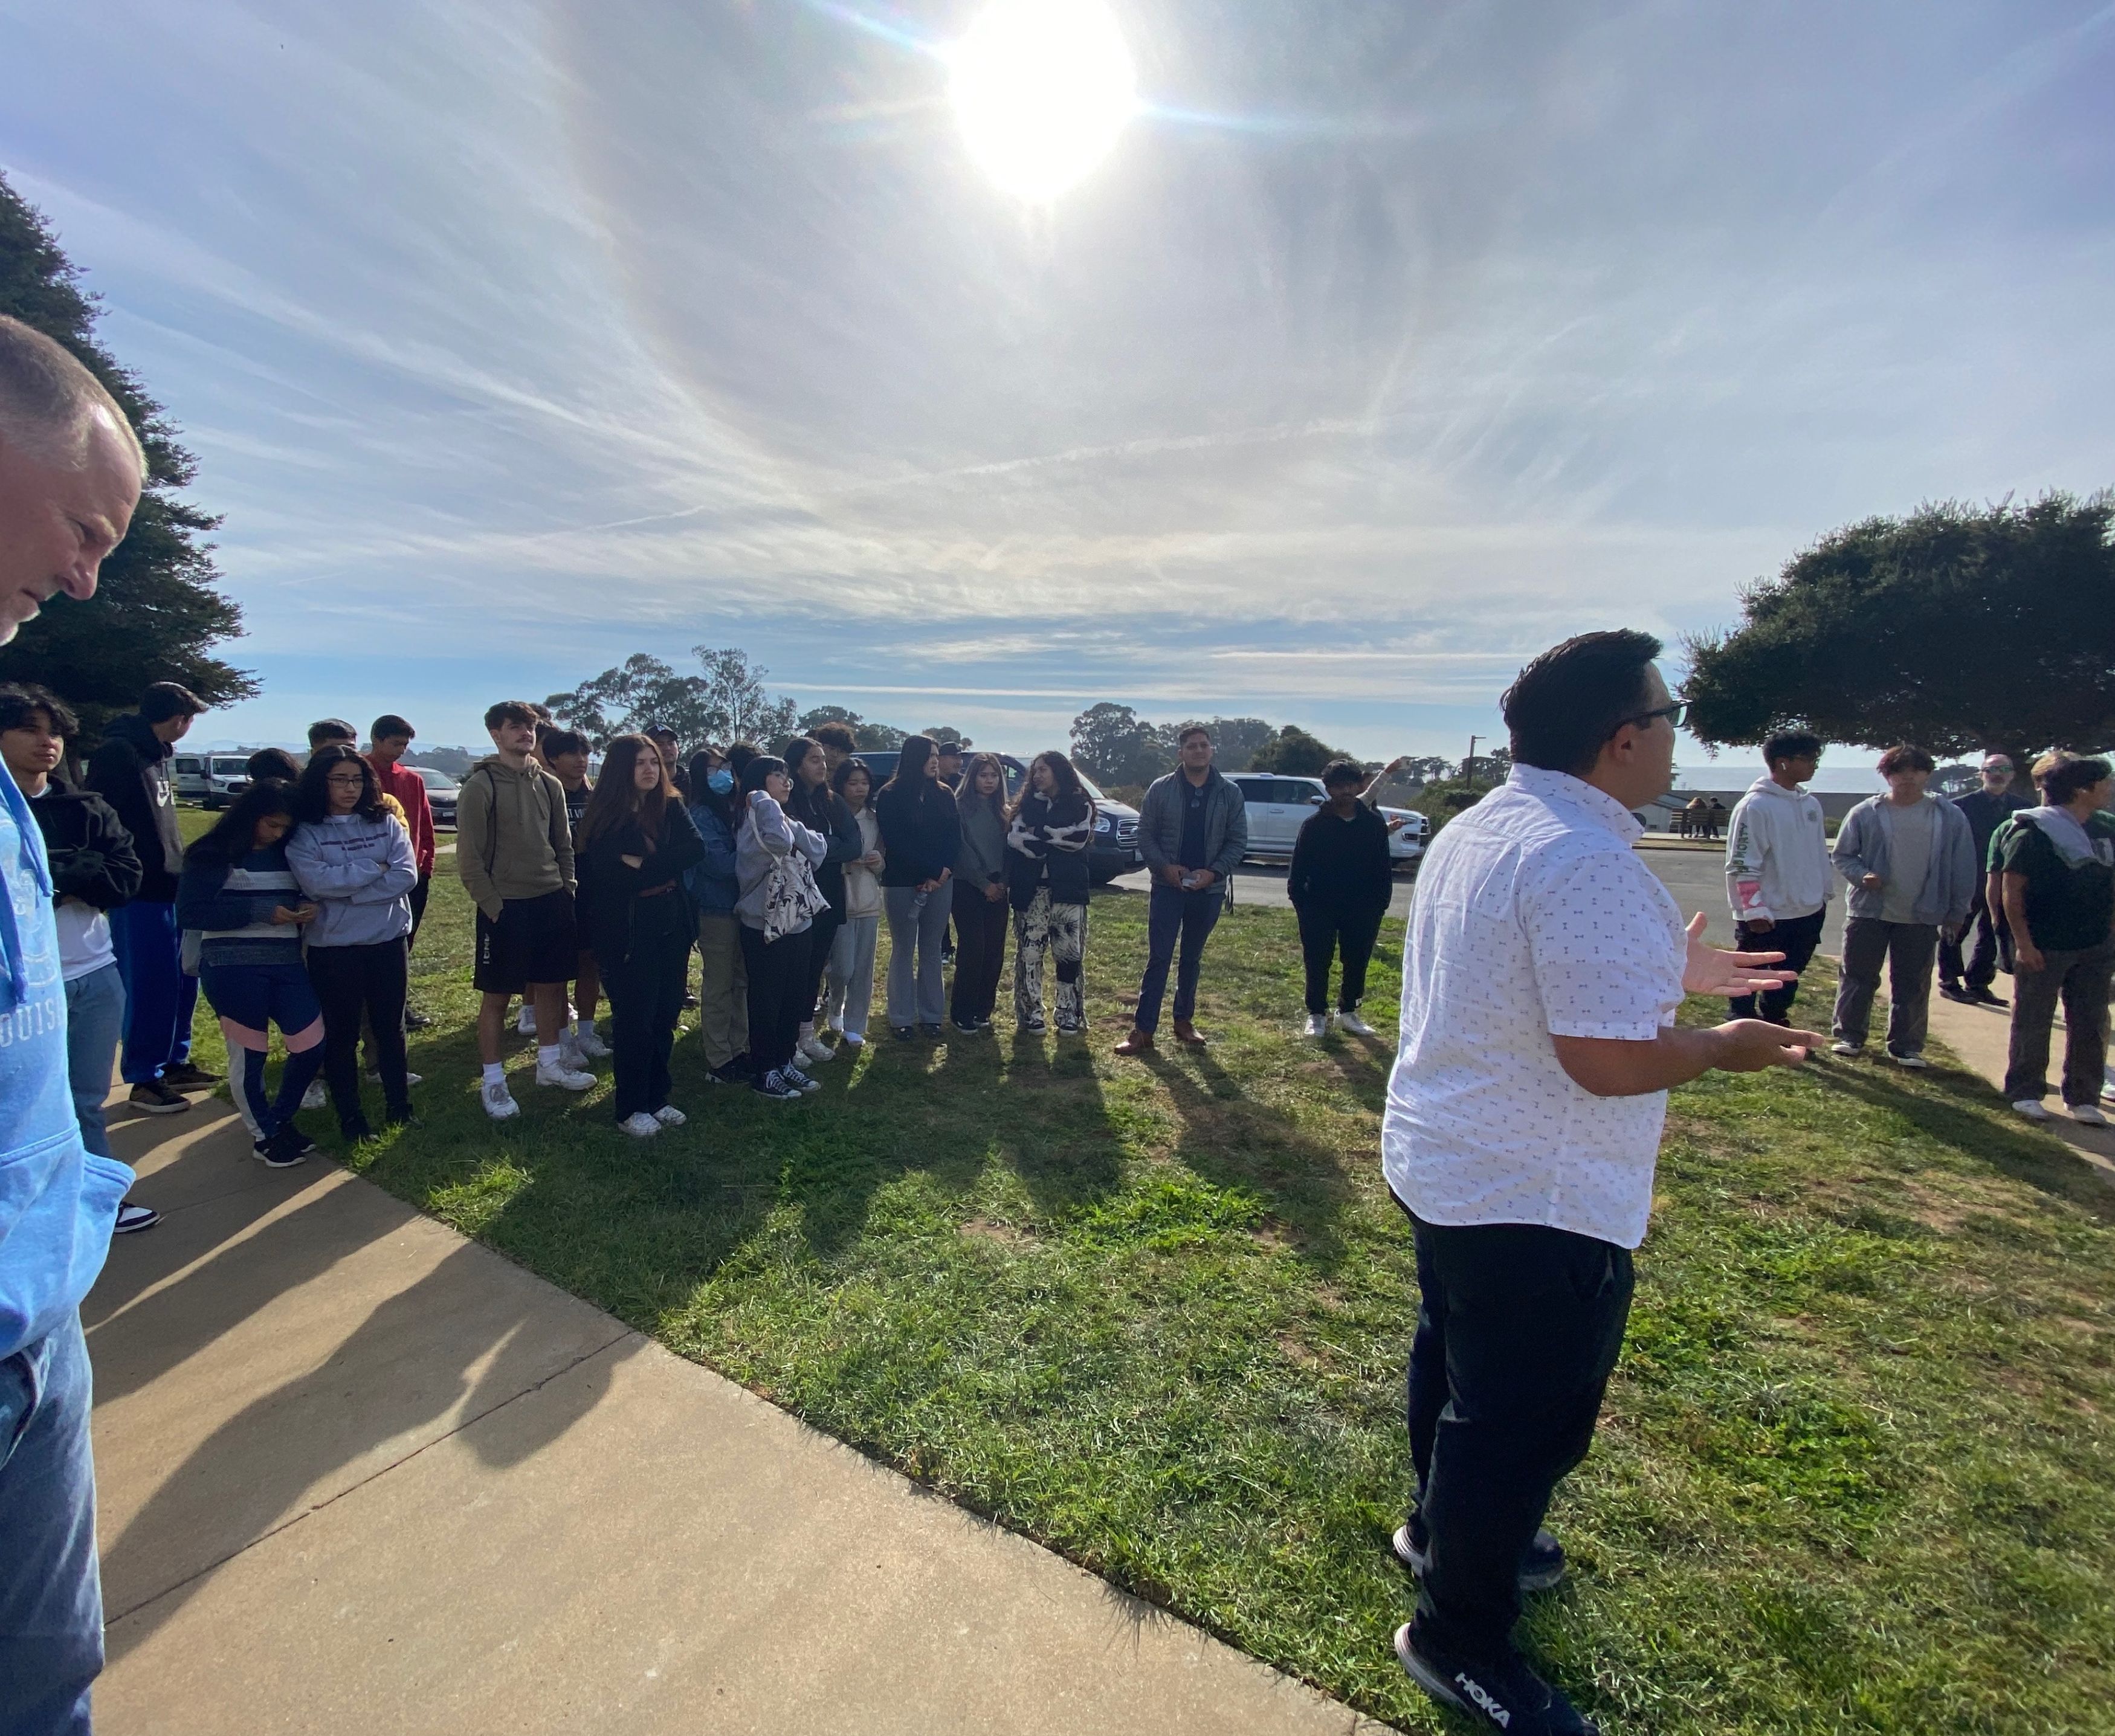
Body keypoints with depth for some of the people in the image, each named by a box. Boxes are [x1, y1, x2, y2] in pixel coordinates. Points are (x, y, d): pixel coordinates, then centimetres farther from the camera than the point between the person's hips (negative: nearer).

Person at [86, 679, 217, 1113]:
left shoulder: (156, 755, 14)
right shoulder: (117, 753, -13)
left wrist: (180, 868, 15)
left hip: (171, 890, 9)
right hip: (138, 895, -9)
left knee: (183, 982, 14)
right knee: (149, 988, -2)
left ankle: (174, 1063, 26)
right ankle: (144, 1081, 9)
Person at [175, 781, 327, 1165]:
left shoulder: (289, 853, 10)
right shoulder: (214, 855, -4)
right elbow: (191, 911, -10)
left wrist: (306, 908, -3)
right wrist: (261, 912, -17)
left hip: (287, 965, 5)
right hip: (233, 970, -4)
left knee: (313, 1047, 3)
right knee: (248, 1055, 7)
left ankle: (281, 1119, 28)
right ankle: (263, 1133, 26)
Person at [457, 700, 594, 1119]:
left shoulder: (549, 785, 9)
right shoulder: (480, 786, -8)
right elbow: (469, 856, -9)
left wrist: (567, 890, 6)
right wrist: (491, 905, -12)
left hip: (551, 902, 6)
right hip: (505, 907, -5)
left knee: (550, 985, 14)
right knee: (497, 995, 4)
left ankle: (550, 1062, 29)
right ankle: (493, 1080, 15)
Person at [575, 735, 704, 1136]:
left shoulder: (670, 806, 5)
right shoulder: (604, 818, -8)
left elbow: (695, 850, -11)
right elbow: (606, 877, -17)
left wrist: (642, 865, -17)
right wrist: (663, 867, -10)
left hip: (671, 925, 5)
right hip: (626, 931, -4)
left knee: (665, 1016, 10)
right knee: (635, 1020, 2)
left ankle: (656, 1098, 24)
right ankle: (631, 1108, 16)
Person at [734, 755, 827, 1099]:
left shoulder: (789, 818, 12)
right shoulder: (754, 822, -14)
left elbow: (819, 849, -2)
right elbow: (778, 840, -36)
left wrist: (791, 825, -15)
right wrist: (764, 800, -22)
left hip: (797, 925, 8)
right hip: (765, 929, -8)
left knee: (793, 998, 16)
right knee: (766, 1002, 5)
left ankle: (786, 1062, 30)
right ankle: (765, 1071, 17)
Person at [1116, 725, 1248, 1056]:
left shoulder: (1230, 794, 2)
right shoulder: (1161, 789, -1)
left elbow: (1238, 842, 1)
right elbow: (1146, 835, 0)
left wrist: (1214, 872, -13)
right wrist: (1165, 867, -15)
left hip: (1208, 891, 2)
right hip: (1167, 888, -2)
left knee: (1192, 959, 14)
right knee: (1158, 959, -4)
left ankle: (1183, 1022, 27)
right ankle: (1143, 1030, -1)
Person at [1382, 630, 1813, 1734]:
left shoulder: (1479, 830, 6)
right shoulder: (1588, 863, -26)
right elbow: (1607, 1061, -28)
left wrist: (1665, 968, 19)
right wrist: (1722, 1048, -10)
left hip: (1443, 1163, 10)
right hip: (1536, 1200, -10)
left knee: (1457, 1365, 27)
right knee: (1522, 1421, 9)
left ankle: (1444, 1532, 51)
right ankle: (1459, 1640, 30)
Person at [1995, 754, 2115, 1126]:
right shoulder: (2033, 833, -12)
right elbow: (2011, 891, -13)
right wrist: (2023, 943, -16)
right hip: (2044, 948, -6)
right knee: (2033, 1024, 4)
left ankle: (2083, 1098, 22)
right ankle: (2024, 1093, 16)